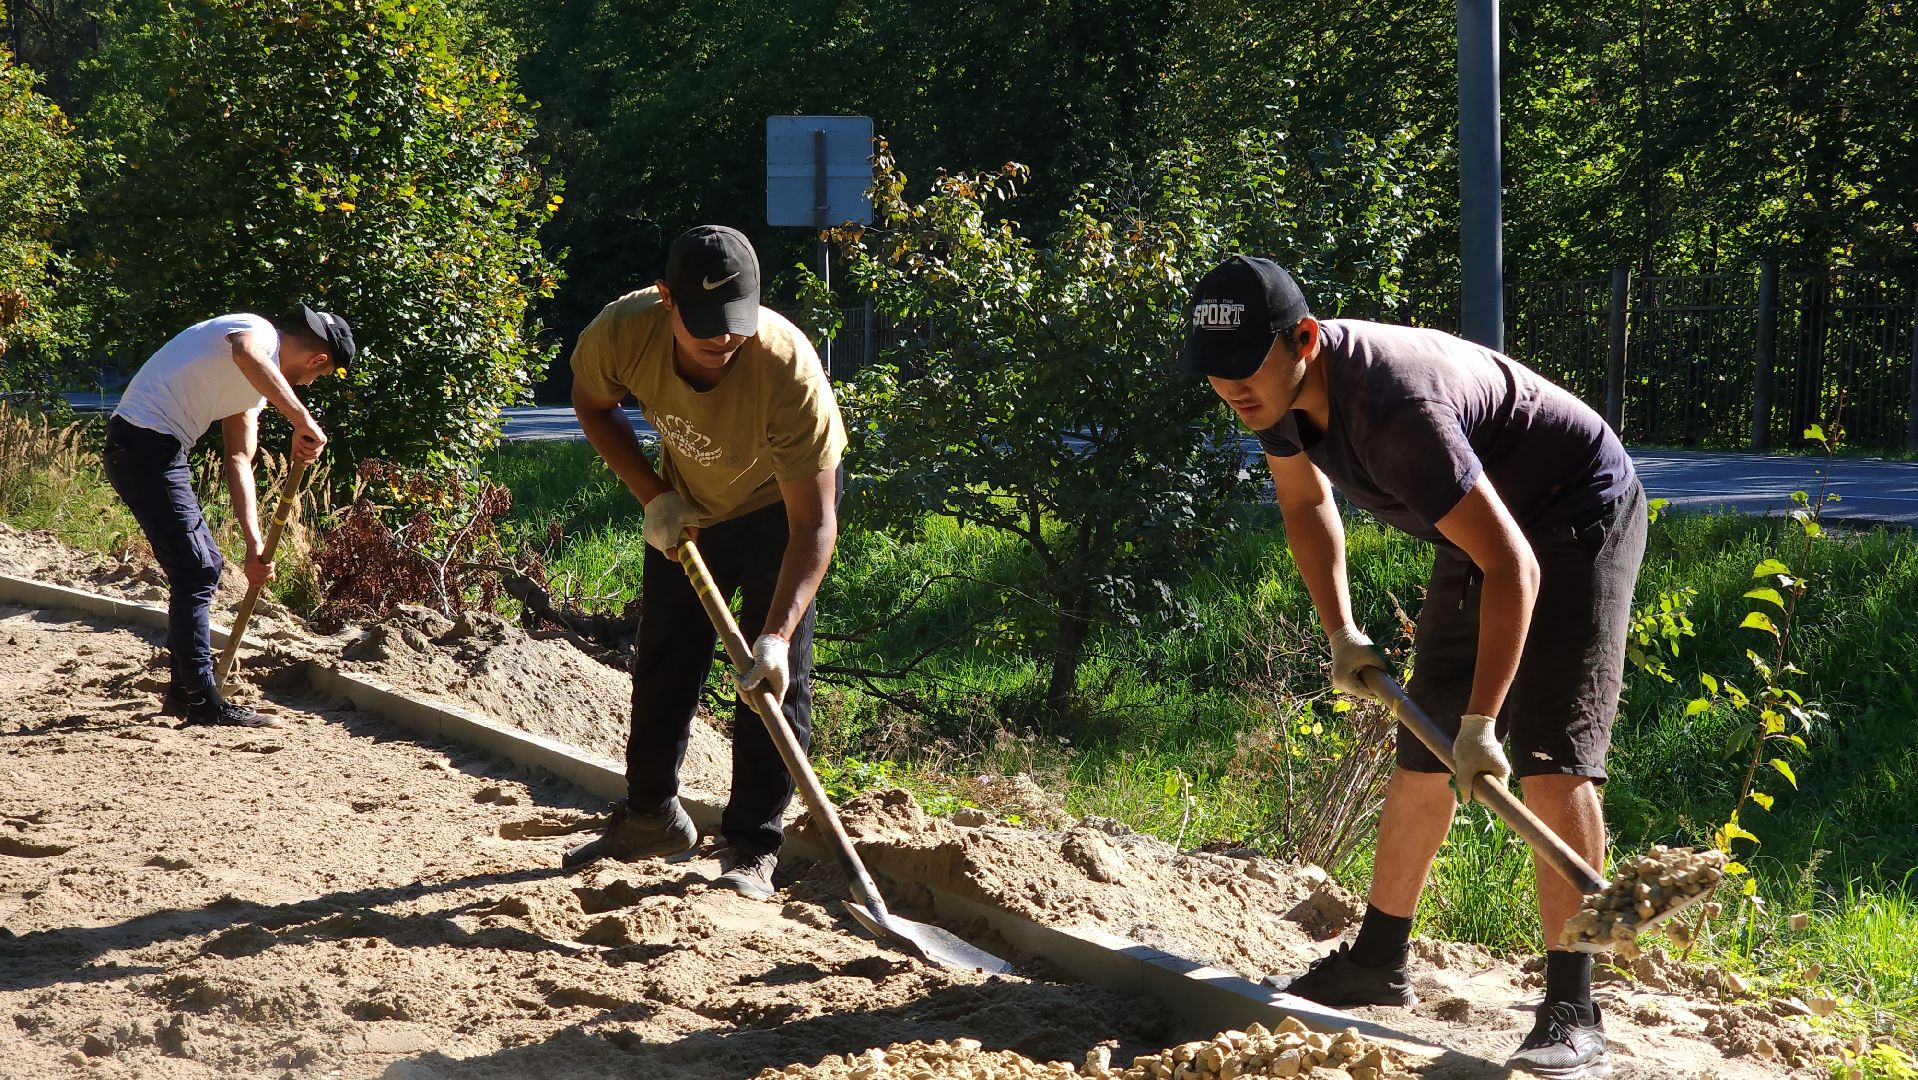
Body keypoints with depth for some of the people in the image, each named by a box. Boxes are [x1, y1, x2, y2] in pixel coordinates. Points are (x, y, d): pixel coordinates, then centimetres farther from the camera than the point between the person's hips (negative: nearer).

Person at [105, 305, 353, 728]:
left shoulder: (258, 383, 21)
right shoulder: (259, 332, -9)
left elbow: (238, 461, 18)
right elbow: (246, 354, -36)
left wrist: (255, 546, 10)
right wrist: (302, 420, -39)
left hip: (155, 449, 11)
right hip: (144, 443, -11)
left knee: (205, 566, 17)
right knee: (195, 571, -9)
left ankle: (184, 691, 24)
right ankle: (203, 701, -5)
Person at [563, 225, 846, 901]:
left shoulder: (789, 369, -42)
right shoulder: (624, 331, -33)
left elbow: (814, 524, -40)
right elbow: (592, 404, -6)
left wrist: (777, 635, -49)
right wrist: (654, 497, -15)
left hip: (782, 503, -4)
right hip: (685, 504, 4)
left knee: (773, 677, -11)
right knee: (662, 661, 12)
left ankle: (752, 849, 0)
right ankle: (651, 815, 32)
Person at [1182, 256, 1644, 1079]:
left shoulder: (1393, 409, -39)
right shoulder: (1275, 390, -12)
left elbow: (1512, 566, -38)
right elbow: (1305, 500, 11)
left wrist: (1480, 720, -39)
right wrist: (1340, 632, 2)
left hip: (1578, 520, -9)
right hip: (1482, 521, 9)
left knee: (1552, 758, -20)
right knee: (1422, 754, 13)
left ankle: (1571, 1011, -20)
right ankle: (1377, 963, 25)